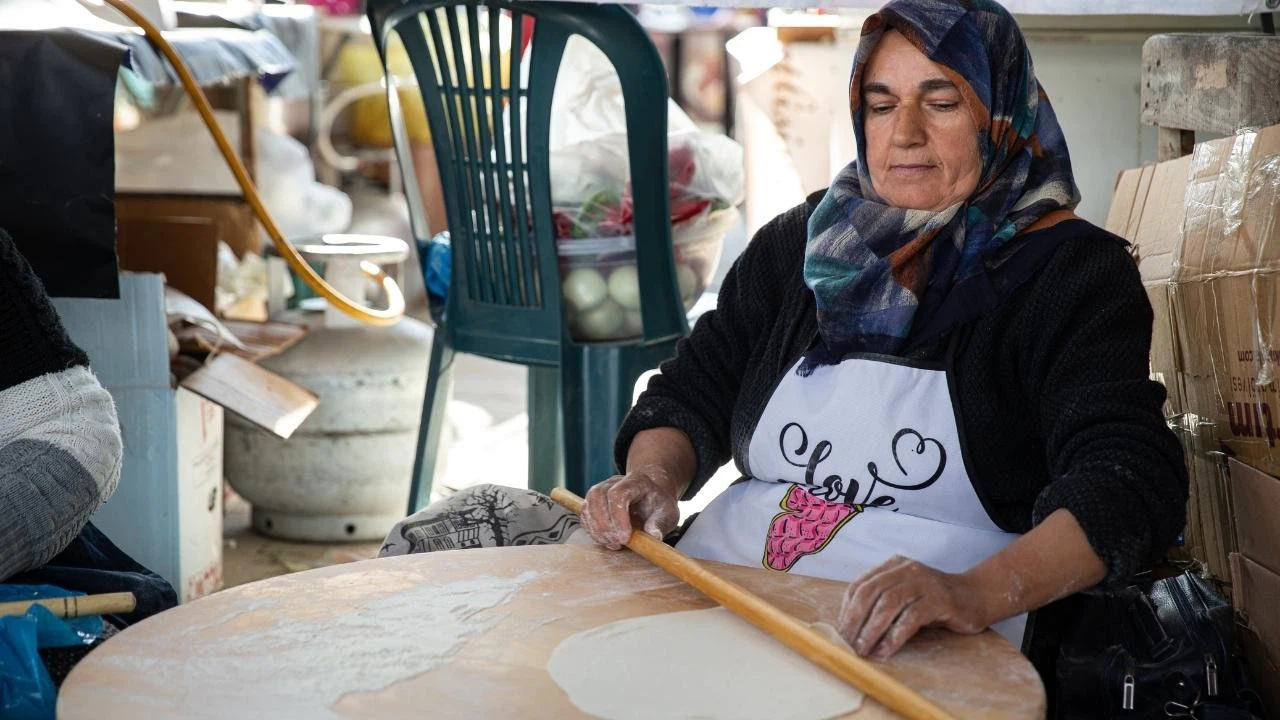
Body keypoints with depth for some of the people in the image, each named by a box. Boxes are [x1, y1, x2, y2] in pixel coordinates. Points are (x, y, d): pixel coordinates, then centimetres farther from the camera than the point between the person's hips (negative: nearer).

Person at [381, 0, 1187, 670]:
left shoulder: (1074, 277, -4)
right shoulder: (805, 241, 14)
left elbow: (1129, 484, -18)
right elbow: (693, 392, 16)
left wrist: (979, 592, -37)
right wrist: (653, 478, -8)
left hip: (901, 649, -6)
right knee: (451, 531, -9)